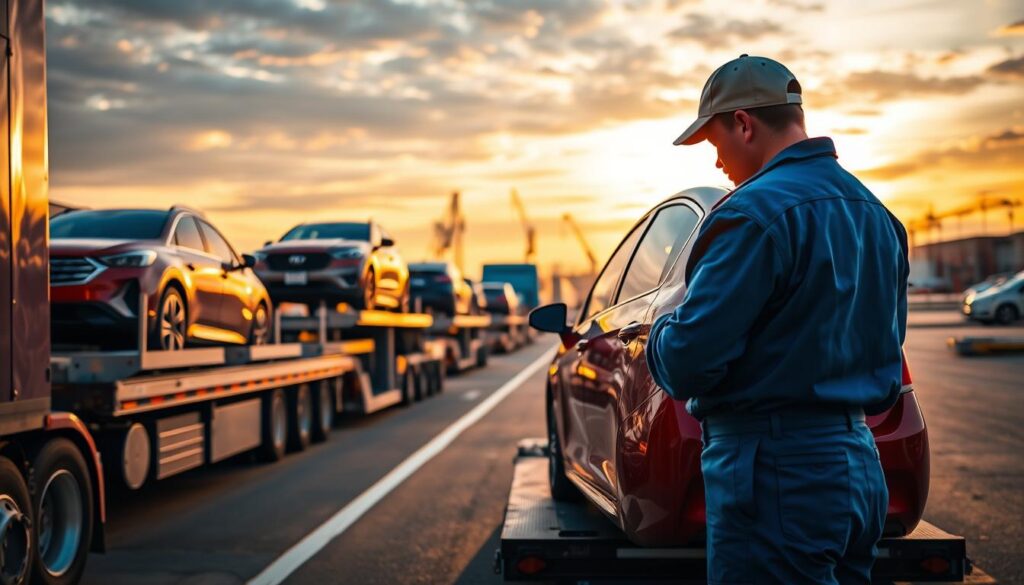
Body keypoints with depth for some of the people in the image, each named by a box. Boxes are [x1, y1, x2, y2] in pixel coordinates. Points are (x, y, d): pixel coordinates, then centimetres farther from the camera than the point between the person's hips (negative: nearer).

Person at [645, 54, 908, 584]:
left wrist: (661, 332, 2)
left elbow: (687, 362, -19)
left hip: (776, 473, -9)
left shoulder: (757, 211, -16)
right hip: (860, 462, 9)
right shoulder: (874, 213, 13)